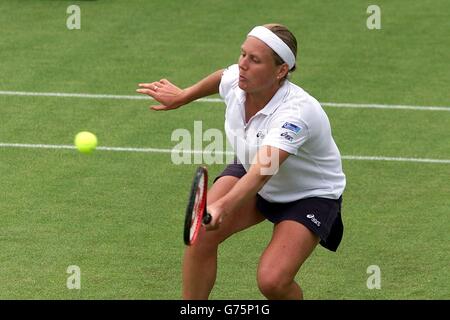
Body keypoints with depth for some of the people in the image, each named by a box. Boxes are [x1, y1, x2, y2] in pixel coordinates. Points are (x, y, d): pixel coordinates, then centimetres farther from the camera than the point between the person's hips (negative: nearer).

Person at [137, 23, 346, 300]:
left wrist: (223, 207, -69)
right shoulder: (235, 81, -21)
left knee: (272, 281, -24)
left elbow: (261, 172, -53)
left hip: (311, 195, -5)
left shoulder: (297, 112, -40)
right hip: (248, 174, 5)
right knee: (201, 233, -21)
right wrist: (183, 96, 21)